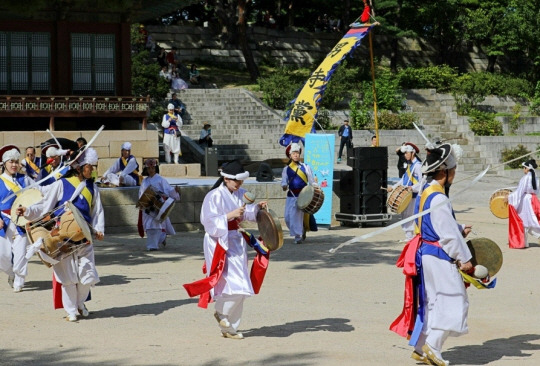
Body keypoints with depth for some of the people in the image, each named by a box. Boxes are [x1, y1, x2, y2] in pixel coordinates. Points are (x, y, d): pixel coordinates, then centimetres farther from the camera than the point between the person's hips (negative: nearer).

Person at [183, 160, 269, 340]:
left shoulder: (240, 194, 6)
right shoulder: (215, 196, -15)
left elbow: (246, 213, 19)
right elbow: (209, 221, -18)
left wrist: (257, 207, 0)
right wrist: (230, 215, -26)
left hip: (237, 242, 8)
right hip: (221, 243, -8)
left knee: (239, 289, 9)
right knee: (235, 285, -17)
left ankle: (229, 327, 19)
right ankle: (222, 313, 9)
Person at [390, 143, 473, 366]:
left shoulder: (425, 193, 11)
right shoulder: (439, 199, -21)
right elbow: (448, 235, -20)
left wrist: (460, 231, 12)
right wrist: (464, 259, -11)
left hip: (426, 254, 10)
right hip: (439, 257, -10)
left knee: (431, 302, 15)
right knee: (453, 301, -3)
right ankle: (433, 347, -5)